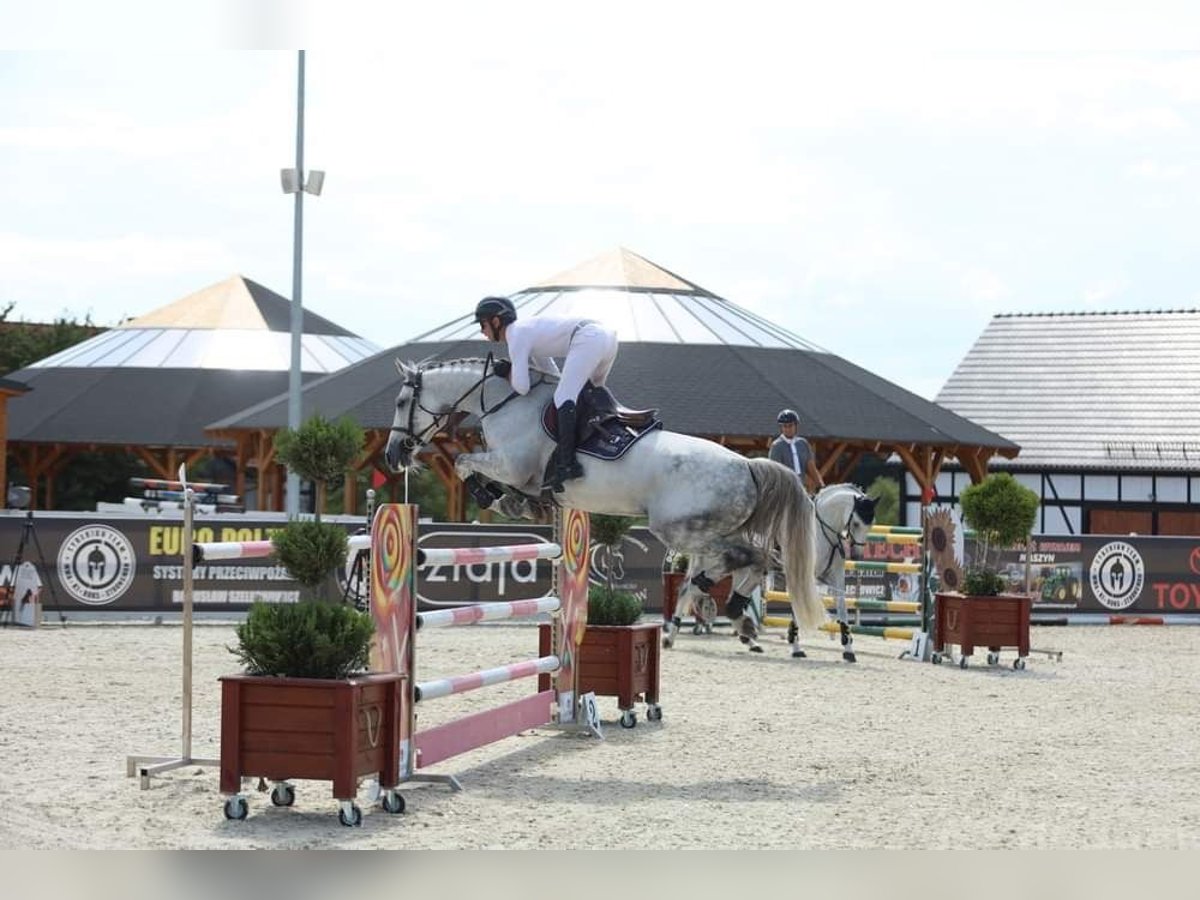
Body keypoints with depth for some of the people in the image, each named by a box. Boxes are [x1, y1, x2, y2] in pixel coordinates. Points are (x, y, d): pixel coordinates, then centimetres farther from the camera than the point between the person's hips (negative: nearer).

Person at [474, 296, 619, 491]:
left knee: (564, 398, -17)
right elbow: (553, 375, 31)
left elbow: (521, 387, -8)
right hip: (607, 335, 10)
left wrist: (508, 373, 12)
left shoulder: (517, 338, 0)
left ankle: (567, 464, -32)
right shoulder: (527, 329, 28)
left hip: (588, 339, -10)